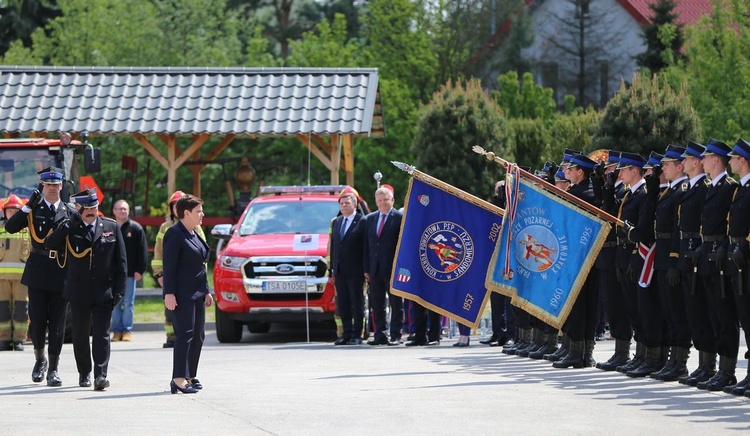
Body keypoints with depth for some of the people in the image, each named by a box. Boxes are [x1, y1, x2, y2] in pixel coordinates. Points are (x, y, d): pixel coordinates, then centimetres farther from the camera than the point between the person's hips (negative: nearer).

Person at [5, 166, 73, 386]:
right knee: (37, 319, 2)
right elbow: (10, 227, -8)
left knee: (57, 322, -1)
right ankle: (40, 358, 24)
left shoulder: (69, 213, 7)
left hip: (61, 271, 0)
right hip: (38, 271, 0)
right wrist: (28, 207, -15)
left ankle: (53, 368, 3)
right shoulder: (33, 210, 5)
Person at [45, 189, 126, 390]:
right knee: (80, 335, 10)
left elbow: (121, 262, 6)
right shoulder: (70, 229, 2)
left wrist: (119, 290, -1)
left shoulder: (111, 227, 4)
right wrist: (70, 224, -21)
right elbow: (49, 244, -15)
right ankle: (84, 373, 24)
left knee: (102, 335, -8)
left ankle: (100, 375, -13)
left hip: (104, 292, -1)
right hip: (79, 292, 1)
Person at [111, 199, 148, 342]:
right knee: (115, 303, 4)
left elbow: (142, 250, 1)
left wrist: (139, 270, -6)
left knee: (128, 303, 0)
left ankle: (127, 330, 6)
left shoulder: (136, 228, 2)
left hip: (130, 272, -2)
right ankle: (117, 330, 9)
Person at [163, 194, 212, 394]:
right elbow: (169, 266, -15)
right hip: (182, 294, -9)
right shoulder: (175, 235, -11)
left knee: (198, 336, 10)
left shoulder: (195, 234, 17)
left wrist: (206, 291, 21)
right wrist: (169, 293, -21)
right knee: (185, 335, -13)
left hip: (197, 293, 9)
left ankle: (190, 376, 16)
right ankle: (179, 379, -15)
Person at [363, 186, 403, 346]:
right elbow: (366, 245, 13)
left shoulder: (400, 218, -3)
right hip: (375, 269, 5)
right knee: (377, 304, 6)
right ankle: (380, 335, 11)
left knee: (396, 303, 0)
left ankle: (396, 335, 3)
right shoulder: (370, 219, 13)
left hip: (393, 268, -5)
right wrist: (366, 268, 6)